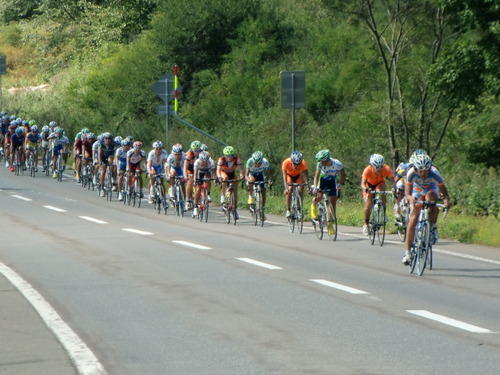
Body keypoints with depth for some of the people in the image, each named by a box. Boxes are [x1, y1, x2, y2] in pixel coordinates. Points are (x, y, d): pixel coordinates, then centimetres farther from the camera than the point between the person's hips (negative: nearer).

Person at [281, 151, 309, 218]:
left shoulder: (303, 163, -34)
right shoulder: (286, 163, -37)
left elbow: (306, 175, -34)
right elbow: (284, 176, -40)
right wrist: (286, 188, -52)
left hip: (299, 175, 1)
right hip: (289, 175, -1)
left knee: (301, 190, -19)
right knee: (289, 190, -25)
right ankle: (288, 210, -17)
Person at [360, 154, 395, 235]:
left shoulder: (387, 169, -32)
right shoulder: (368, 170, -35)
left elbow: (392, 181, -37)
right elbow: (363, 184, -40)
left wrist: (394, 188, -58)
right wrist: (366, 189, -62)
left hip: (380, 183, 1)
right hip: (369, 184, -1)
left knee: (381, 192, -34)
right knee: (368, 205, -16)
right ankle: (366, 224, 6)